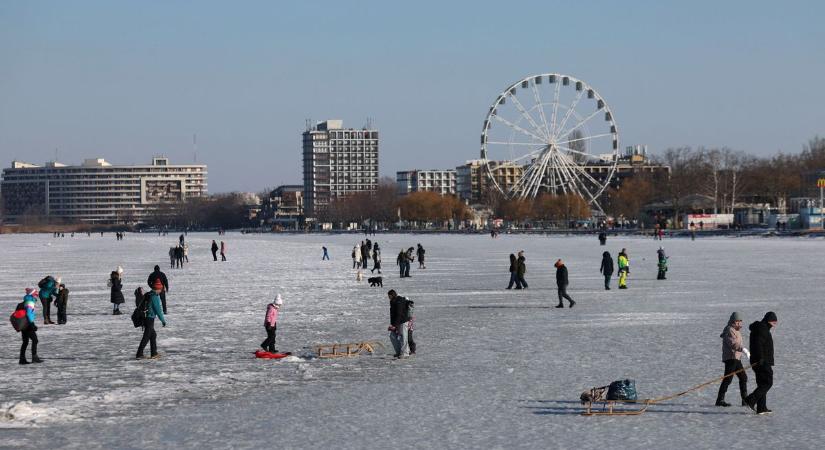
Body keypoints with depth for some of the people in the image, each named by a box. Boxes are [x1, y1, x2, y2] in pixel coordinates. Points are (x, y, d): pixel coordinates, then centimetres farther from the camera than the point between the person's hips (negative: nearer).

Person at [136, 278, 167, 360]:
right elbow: (158, 310, -15)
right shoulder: (155, 297, -16)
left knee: (153, 335, 17)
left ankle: (154, 353, 20)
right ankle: (139, 354, -5)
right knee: (146, 337, -5)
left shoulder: (149, 295, 11)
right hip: (150, 319, -9)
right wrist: (163, 320, -6)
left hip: (146, 318, 9)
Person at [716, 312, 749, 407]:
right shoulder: (729, 330, -13)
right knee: (728, 378, -13)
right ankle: (720, 400, -13)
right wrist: (742, 349, -39)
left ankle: (745, 400, 17)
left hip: (736, 358, 11)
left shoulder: (736, 330, 19)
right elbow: (732, 343, -28)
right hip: (730, 357, -11)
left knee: (743, 377, 12)